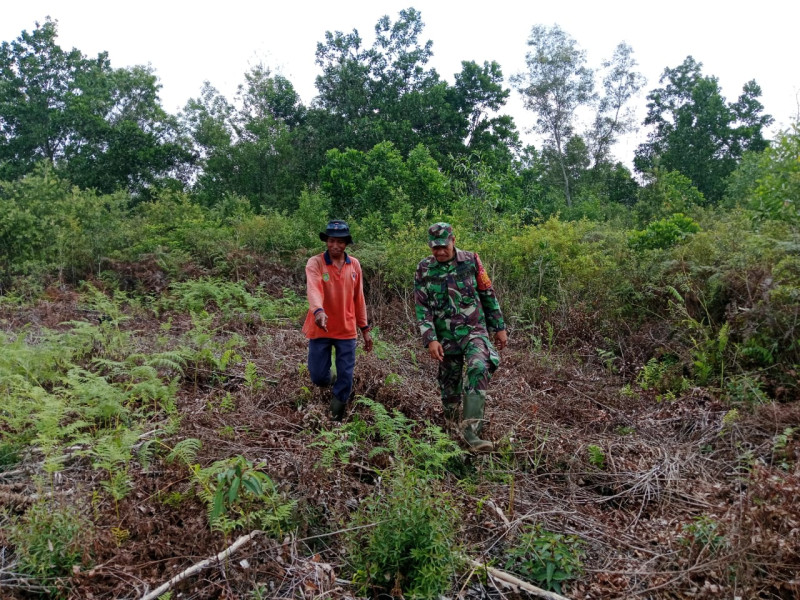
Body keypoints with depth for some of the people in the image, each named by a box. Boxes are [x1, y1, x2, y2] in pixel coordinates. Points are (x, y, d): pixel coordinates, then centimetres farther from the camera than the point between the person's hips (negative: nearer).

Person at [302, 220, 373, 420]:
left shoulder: (354, 265, 3)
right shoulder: (315, 263, -11)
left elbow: (358, 298, 10)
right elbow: (313, 288, -30)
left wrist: (365, 328, 11)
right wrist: (318, 310, -50)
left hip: (347, 330, 2)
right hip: (320, 329, -2)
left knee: (346, 378, 4)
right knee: (318, 377, 5)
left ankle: (336, 417, 26)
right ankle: (331, 380, 42)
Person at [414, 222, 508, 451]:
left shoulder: (471, 261, -2)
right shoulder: (424, 269, -3)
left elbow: (488, 296, 5)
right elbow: (422, 308, -4)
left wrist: (499, 327, 7)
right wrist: (430, 339, -14)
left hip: (474, 330, -1)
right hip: (445, 336, 1)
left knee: (479, 368, -26)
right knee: (449, 382, 10)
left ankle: (470, 428, -24)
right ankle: (452, 425, 36)